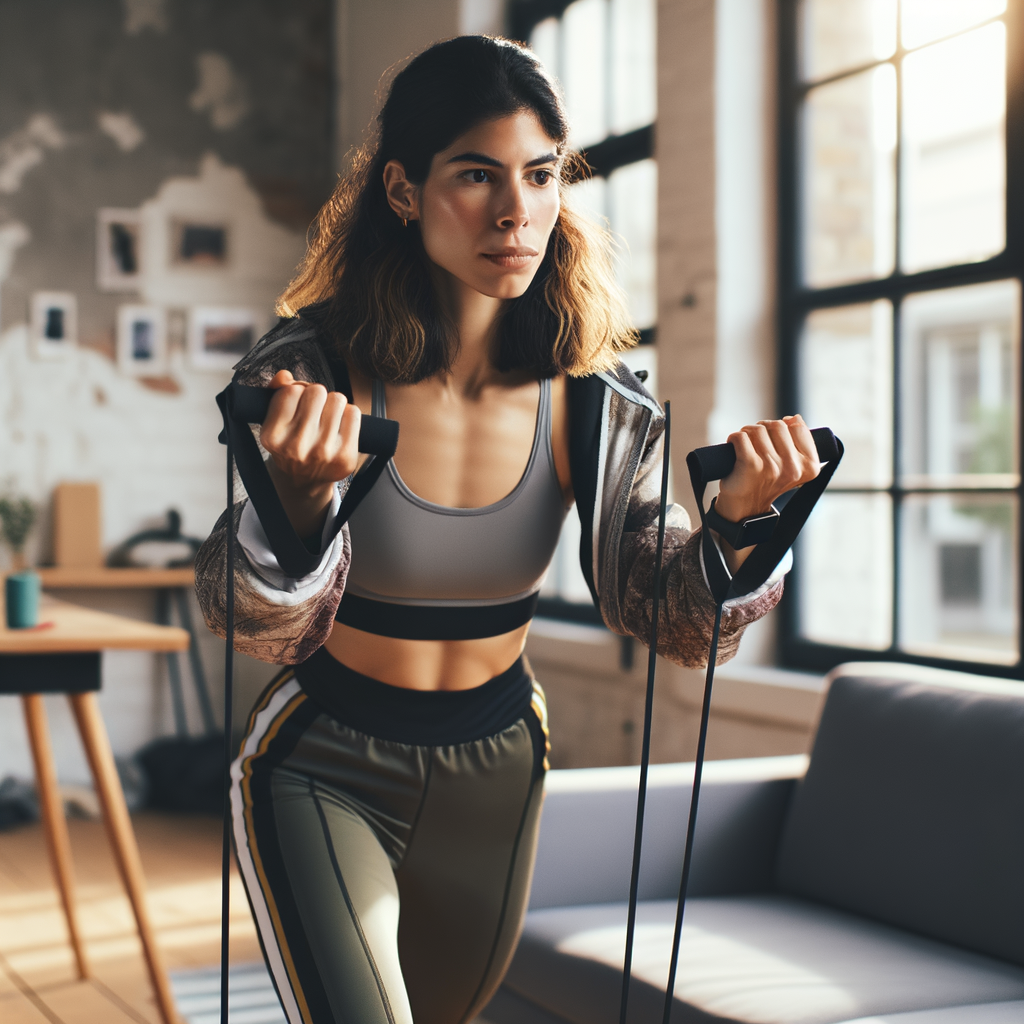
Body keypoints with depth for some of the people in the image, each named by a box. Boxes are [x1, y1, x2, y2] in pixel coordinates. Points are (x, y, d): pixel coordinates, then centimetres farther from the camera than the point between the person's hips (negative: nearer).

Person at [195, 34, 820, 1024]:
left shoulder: (592, 400, -12)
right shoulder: (312, 371, -20)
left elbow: (668, 617, -10)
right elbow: (253, 623, -27)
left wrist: (736, 518, -31)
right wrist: (298, 495, -48)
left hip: (494, 776, 4)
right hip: (324, 772, -3)